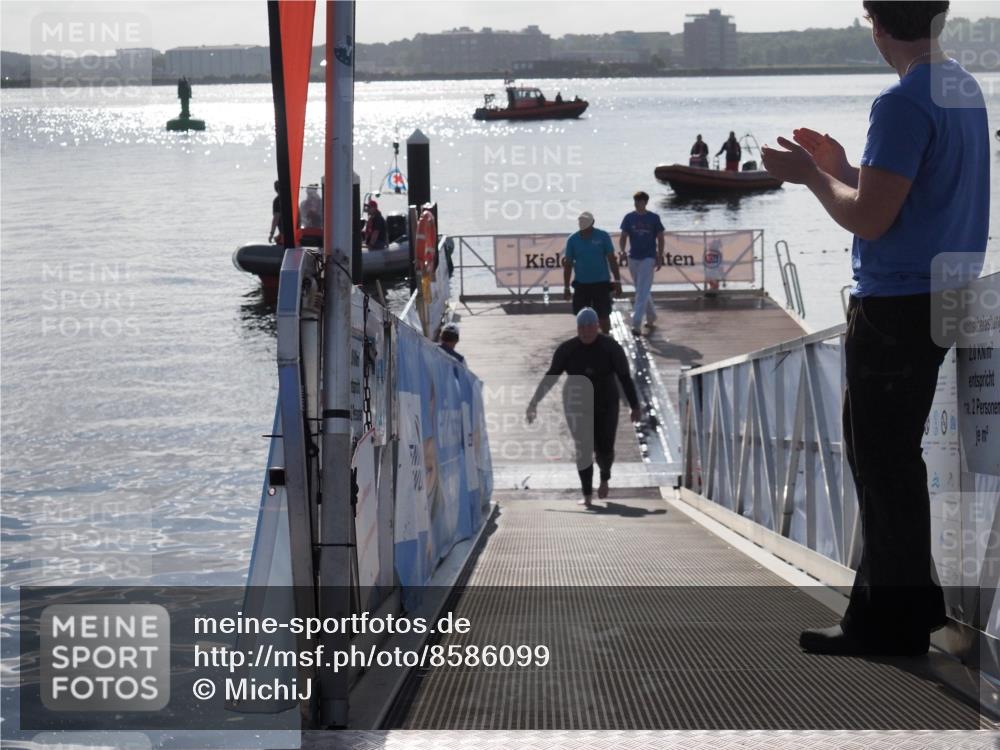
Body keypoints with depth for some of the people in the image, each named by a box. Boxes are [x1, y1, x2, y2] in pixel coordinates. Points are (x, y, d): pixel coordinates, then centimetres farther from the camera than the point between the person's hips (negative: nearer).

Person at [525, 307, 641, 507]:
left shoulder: (611, 348, -10)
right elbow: (550, 377, -2)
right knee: (583, 449, -7)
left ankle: (605, 477, 32)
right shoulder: (567, 349, -7)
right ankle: (587, 495, 0)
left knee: (604, 449, -2)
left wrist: (634, 406, -13)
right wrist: (534, 402, -7)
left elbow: (625, 378, -8)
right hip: (577, 406, 1)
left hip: (605, 406, -1)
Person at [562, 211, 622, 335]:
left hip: (601, 283, -1)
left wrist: (617, 281, -5)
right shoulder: (573, 239, -1)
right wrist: (566, 287, 3)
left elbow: (612, 260, -2)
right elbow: (568, 264, 4)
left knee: (603, 316, 3)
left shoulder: (603, 236, -5)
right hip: (581, 284, 2)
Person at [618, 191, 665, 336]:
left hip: (648, 258, -4)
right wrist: (622, 251, -16)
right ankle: (651, 318, 29)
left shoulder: (653, 218, -2)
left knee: (642, 292, -11)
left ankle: (636, 323, -17)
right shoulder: (629, 218, 3)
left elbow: (660, 238, 3)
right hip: (633, 258, 4)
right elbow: (623, 237, 3)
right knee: (642, 291, 14)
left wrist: (660, 257, -1)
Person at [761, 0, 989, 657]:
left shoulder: (904, 104, -19)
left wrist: (813, 177, -5)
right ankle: (908, 597, 29)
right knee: (889, 454, 21)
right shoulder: (964, 91, 9)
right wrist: (842, 169, 19)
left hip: (895, 307, -10)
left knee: (883, 462, -2)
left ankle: (891, 623, 4)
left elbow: (869, 219, -20)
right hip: (940, 300, 10)